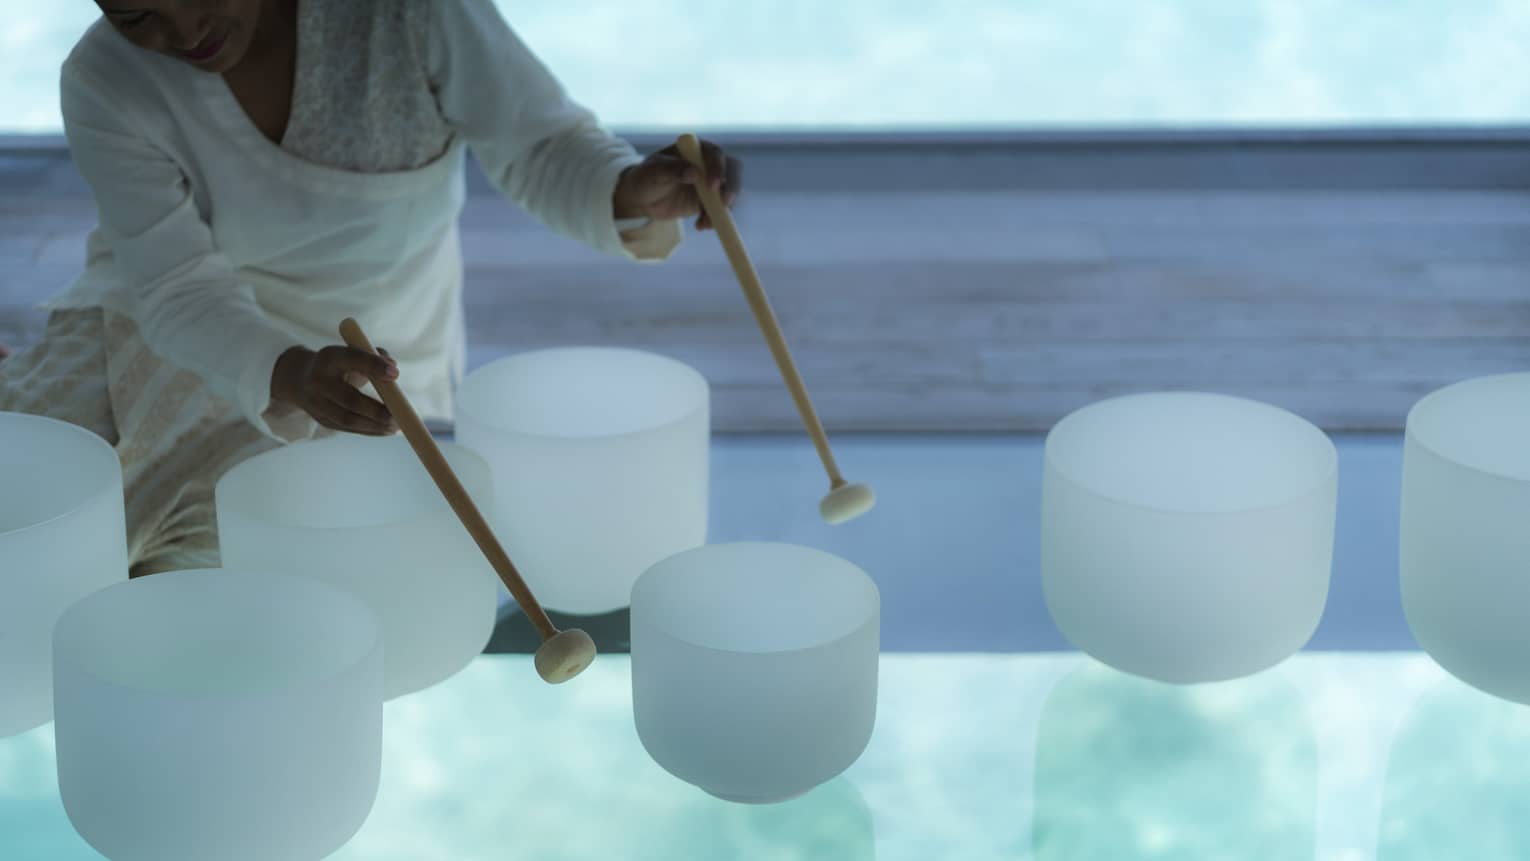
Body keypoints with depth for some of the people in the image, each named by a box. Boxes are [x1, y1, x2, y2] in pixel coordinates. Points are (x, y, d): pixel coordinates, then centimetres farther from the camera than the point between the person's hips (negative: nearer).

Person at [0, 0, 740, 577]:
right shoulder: (104, 88, -22)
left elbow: (540, 145, -20)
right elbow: (180, 290, -26)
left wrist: (628, 196, -44)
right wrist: (288, 376, -49)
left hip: (365, 341, -1)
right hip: (179, 334, 2)